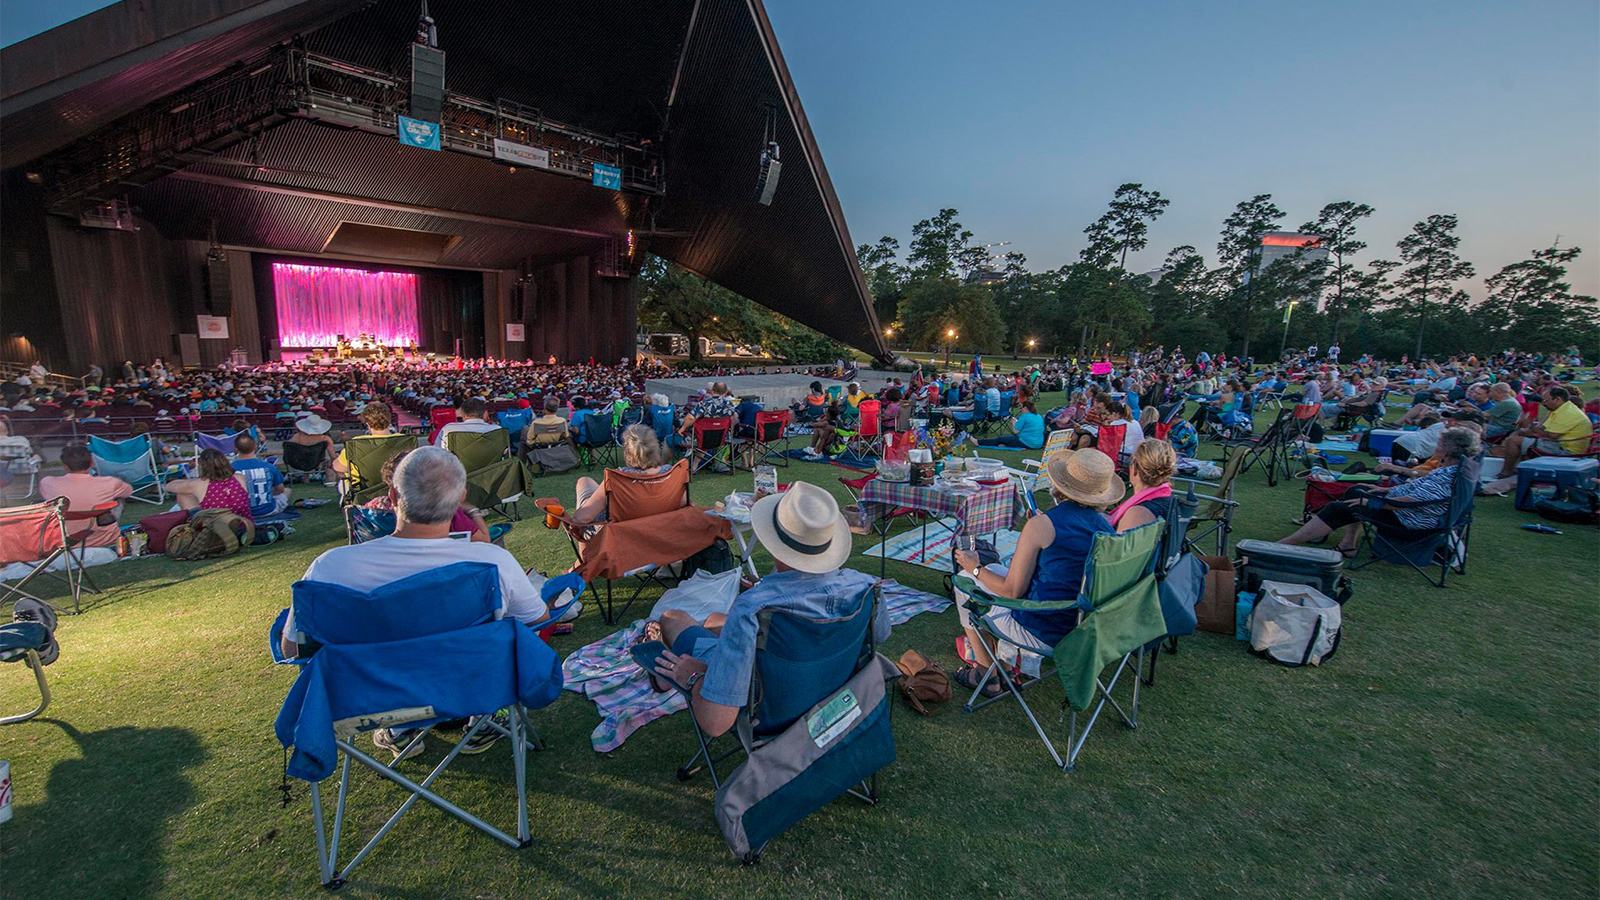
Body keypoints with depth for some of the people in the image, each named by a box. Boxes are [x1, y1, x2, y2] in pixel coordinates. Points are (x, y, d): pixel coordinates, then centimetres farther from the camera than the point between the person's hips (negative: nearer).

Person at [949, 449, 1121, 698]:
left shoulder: (1041, 525, -21)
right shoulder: (1105, 524, -2)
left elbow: (1013, 590, -16)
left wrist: (975, 568, 2)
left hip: (1045, 635, -7)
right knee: (996, 570, 25)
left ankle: (987, 674, 26)